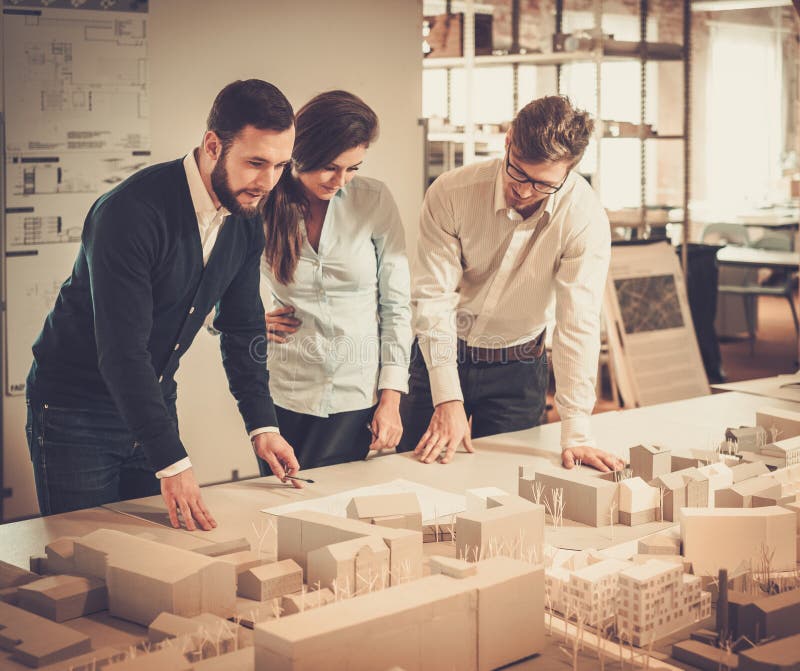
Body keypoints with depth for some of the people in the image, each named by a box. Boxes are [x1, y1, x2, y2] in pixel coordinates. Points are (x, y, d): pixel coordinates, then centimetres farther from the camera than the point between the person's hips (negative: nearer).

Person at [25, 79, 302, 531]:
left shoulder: (247, 221, -4)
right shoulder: (130, 213, -28)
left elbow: (242, 327, 7)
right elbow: (121, 352, -31)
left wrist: (263, 424, -4)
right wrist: (171, 462, -36)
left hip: (154, 400, 6)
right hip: (75, 407, -6)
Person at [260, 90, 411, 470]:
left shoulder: (374, 201, -5)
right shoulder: (260, 206, -5)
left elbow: (396, 306, -1)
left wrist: (391, 398, -4)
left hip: (358, 397, 0)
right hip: (284, 397, 1)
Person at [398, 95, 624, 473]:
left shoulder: (585, 218, -22)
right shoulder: (450, 194, -21)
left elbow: (578, 322, -22)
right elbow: (433, 298, -20)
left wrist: (575, 434, -27)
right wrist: (448, 399, -27)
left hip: (519, 370, 0)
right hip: (442, 356, 0)